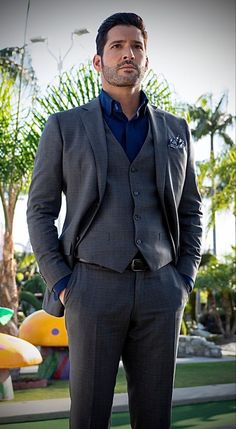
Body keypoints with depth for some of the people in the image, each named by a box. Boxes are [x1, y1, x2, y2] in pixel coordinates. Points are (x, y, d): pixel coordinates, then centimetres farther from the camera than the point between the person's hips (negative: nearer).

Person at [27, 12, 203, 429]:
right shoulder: (65, 127, 6)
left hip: (160, 290, 3)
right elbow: (40, 210, 5)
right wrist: (60, 284, -5)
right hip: (94, 286, -2)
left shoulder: (175, 130, 13)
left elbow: (190, 211, 17)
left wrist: (185, 280, 5)